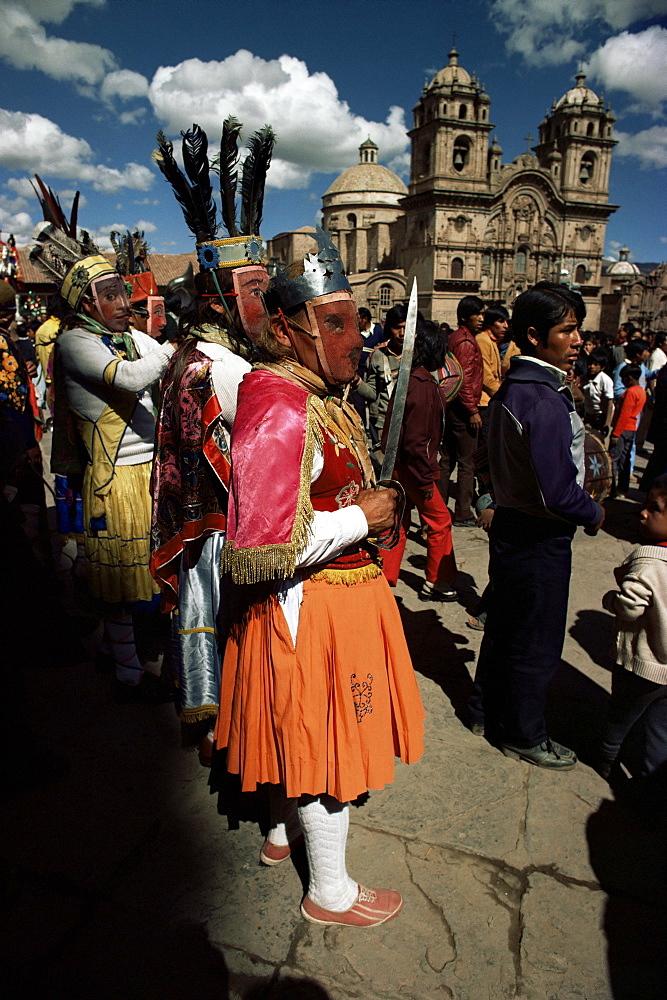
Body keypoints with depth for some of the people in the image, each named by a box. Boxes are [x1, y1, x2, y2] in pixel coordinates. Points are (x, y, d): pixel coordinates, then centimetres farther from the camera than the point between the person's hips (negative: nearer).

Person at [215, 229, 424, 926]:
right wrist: (360, 519, -22)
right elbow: (257, 550, -31)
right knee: (324, 738, 9)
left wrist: (368, 505, 5)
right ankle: (330, 893, 33)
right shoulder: (280, 410, -26)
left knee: (303, 730, 26)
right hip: (313, 607, -10)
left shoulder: (324, 394, 7)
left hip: (337, 594, 10)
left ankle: (285, 830, 51)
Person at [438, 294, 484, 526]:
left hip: (452, 406, 10)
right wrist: (473, 410, -19)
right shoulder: (466, 342, -15)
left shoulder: (455, 338, 14)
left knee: (447, 459, 15)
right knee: (467, 463, -3)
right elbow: (465, 380, -21)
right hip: (463, 408, -10)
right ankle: (463, 514, 4)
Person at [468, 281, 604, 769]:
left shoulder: (512, 387, 5)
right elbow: (560, 494, -28)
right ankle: (524, 735, 30)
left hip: (511, 523, 9)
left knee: (506, 626, 23)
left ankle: (487, 710, 42)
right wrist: (595, 514, -10)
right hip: (538, 540, -9)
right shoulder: (544, 400, -26)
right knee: (536, 643, 9)